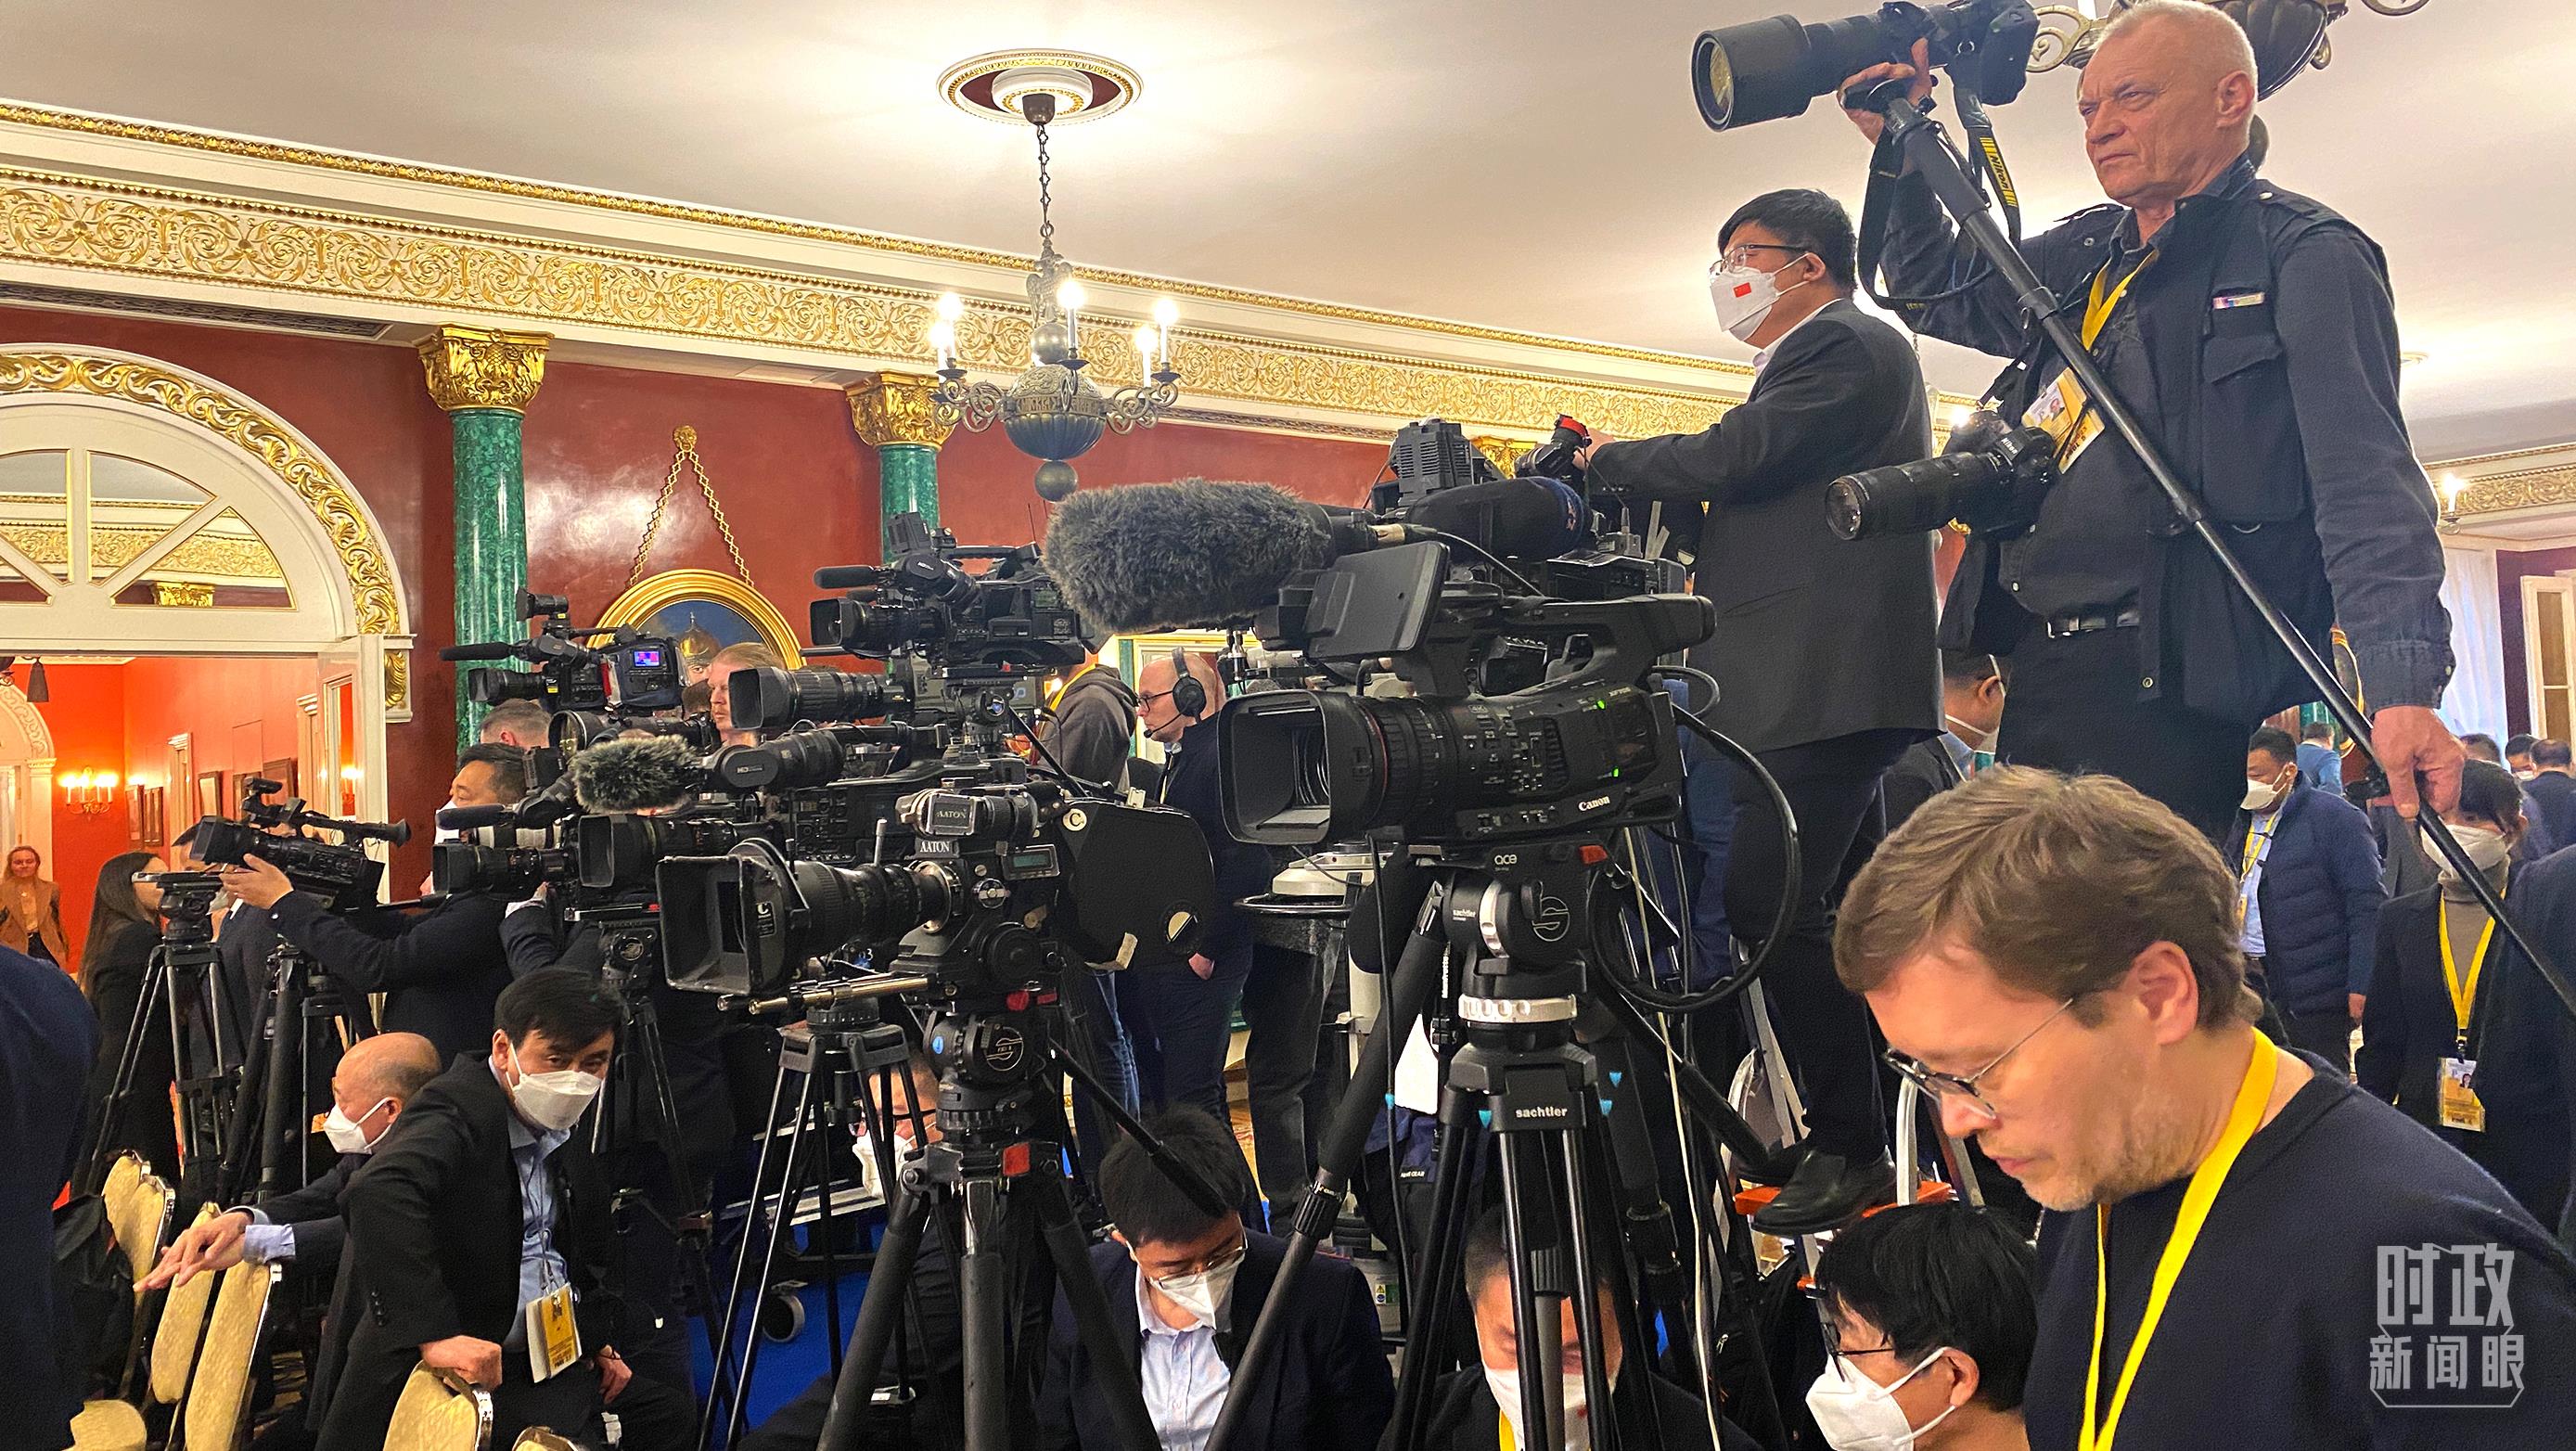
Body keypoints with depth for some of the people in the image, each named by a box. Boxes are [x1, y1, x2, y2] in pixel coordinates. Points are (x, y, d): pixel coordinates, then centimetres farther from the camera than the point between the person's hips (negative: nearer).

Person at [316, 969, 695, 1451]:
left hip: (552, 1353, 9)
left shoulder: (563, 1129, 7)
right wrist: (435, 1334, -44)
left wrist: (594, 1338, 13)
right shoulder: (457, 1111, -20)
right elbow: (376, 1192, -41)